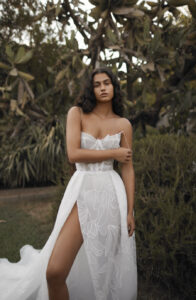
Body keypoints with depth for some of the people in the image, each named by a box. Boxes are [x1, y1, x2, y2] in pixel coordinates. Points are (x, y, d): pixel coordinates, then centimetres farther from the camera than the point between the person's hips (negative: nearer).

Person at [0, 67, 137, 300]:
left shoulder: (124, 124, 7)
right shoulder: (77, 113, 2)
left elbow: (128, 169, 5)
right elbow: (73, 154, -11)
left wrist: (130, 212, 0)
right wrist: (113, 153, -6)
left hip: (111, 194, 2)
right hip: (81, 193, -1)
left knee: (110, 268, 11)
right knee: (55, 272, -10)